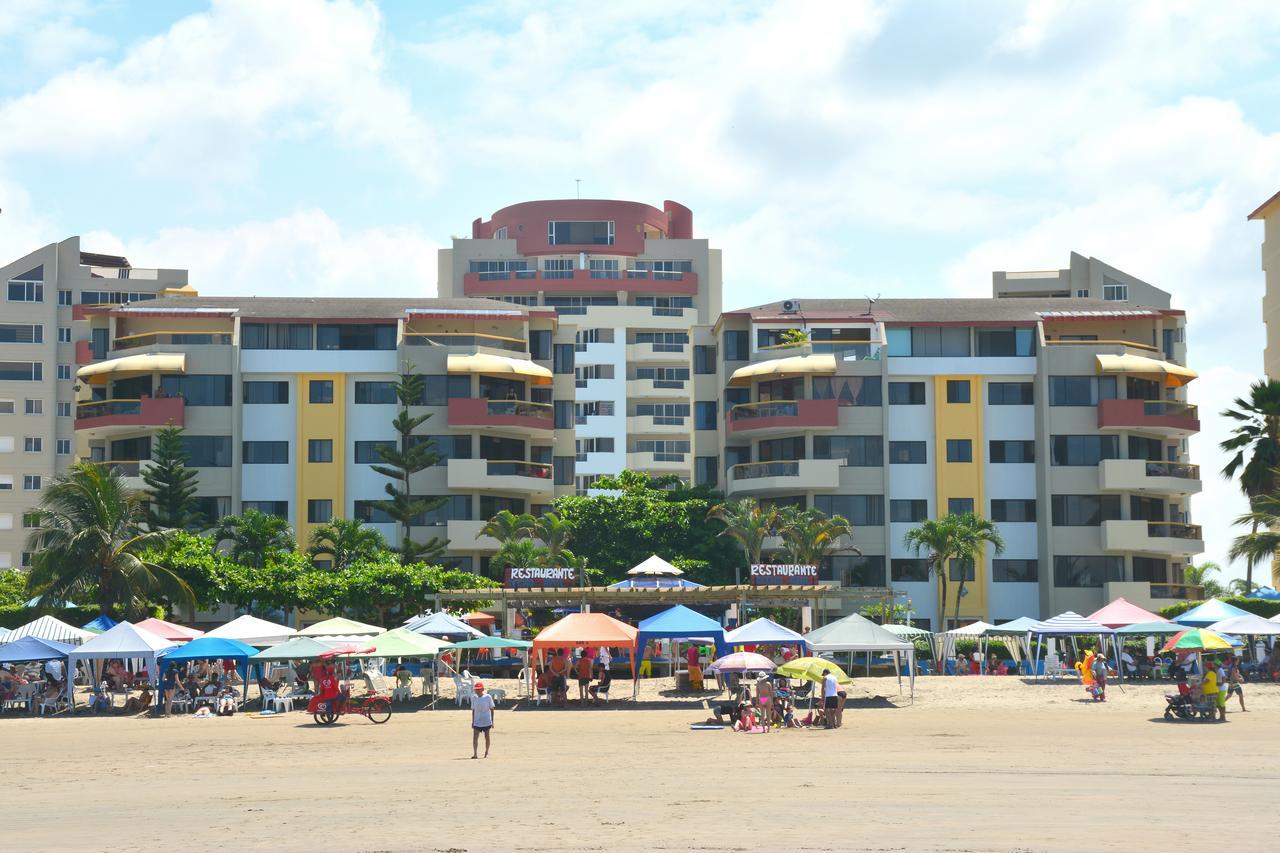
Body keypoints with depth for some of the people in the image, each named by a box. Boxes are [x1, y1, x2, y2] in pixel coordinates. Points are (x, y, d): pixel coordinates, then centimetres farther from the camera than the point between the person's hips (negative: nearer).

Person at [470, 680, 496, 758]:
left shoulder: (488, 697, -5)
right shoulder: (474, 698, 4)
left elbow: (492, 709, 0)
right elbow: (473, 710, 11)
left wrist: (492, 721, -2)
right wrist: (472, 722, 10)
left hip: (486, 721, -2)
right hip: (477, 722, 2)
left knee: (487, 737, 9)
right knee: (475, 737, -11)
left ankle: (486, 753, 24)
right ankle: (475, 754, -16)